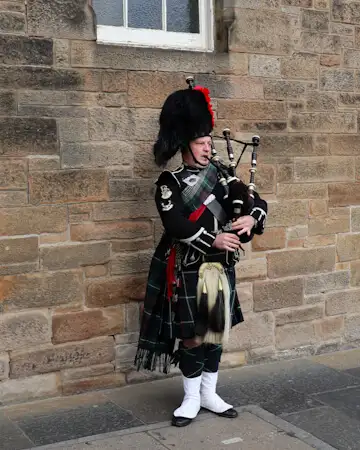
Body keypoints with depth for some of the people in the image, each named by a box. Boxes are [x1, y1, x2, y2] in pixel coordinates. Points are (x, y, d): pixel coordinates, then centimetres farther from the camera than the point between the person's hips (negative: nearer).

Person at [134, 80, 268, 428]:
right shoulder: (169, 183, -6)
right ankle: (191, 398, 18)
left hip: (222, 269, 5)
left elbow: (257, 202, 7)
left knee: (216, 333, 12)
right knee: (191, 335, 3)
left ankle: (209, 393, 26)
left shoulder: (222, 176, 8)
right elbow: (175, 223, -19)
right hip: (189, 271, -4)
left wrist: (251, 218, -15)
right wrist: (213, 239, -23)